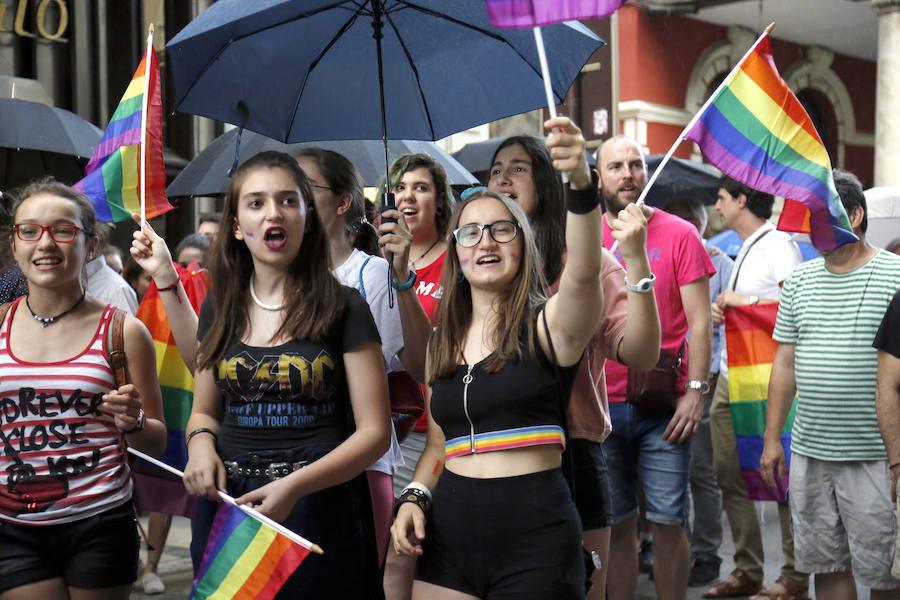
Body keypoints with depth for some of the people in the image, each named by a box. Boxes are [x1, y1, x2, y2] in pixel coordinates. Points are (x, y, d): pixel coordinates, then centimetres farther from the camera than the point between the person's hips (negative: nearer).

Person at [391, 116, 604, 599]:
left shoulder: (547, 325, -4)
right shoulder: (441, 343, 13)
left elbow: (584, 273, -27)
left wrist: (580, 183, -42)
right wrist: (414, 497, 2)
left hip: (534, 538, -5)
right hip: (450, 532, 5)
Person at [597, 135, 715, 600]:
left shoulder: (679, 235, 1)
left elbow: (699, 320, -1)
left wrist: (695, 391, -10)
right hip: (601, 405, 2)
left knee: (667, 524, 0)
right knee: (615, 527, 8)